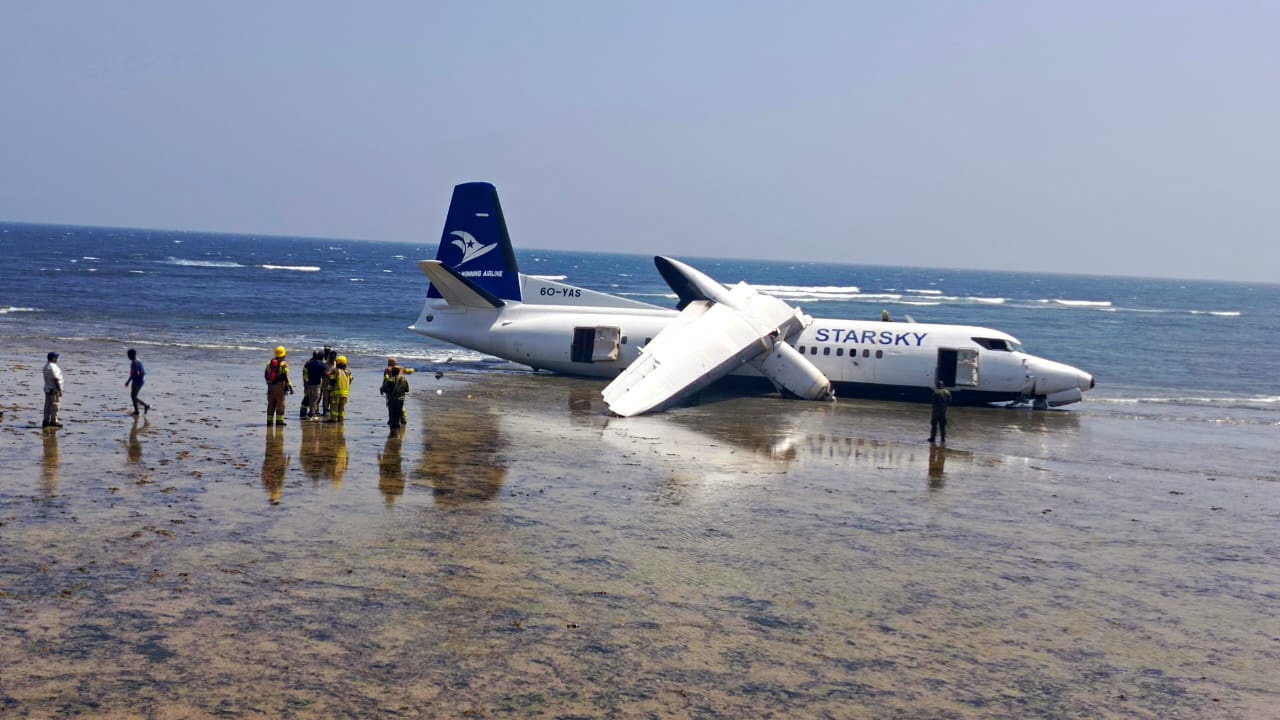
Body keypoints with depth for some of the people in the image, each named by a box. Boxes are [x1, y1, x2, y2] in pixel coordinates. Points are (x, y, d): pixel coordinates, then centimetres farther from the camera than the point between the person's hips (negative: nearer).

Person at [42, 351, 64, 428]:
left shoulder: (46, 366, 12)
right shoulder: (53, 367, -19)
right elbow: (56, 379, -22)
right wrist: (60, 390, -19)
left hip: (47, 388, 10)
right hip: (54, 389, -10)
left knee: (48, 405, 11)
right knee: (54, 405, -4)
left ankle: (46, 421, 13)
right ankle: (53, 421, -1)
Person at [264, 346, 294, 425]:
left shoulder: (270, 362, 9)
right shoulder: (284, 363, -9)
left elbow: (266, 374, 12)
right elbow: (286, 376, -14)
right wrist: (290, 387, -10)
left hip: (271, 386, 5)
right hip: (280, 385, -5)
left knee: (271, 404, 11)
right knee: (280, 404, 0)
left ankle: (269, 420, 13)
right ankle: (279, 420, -4)